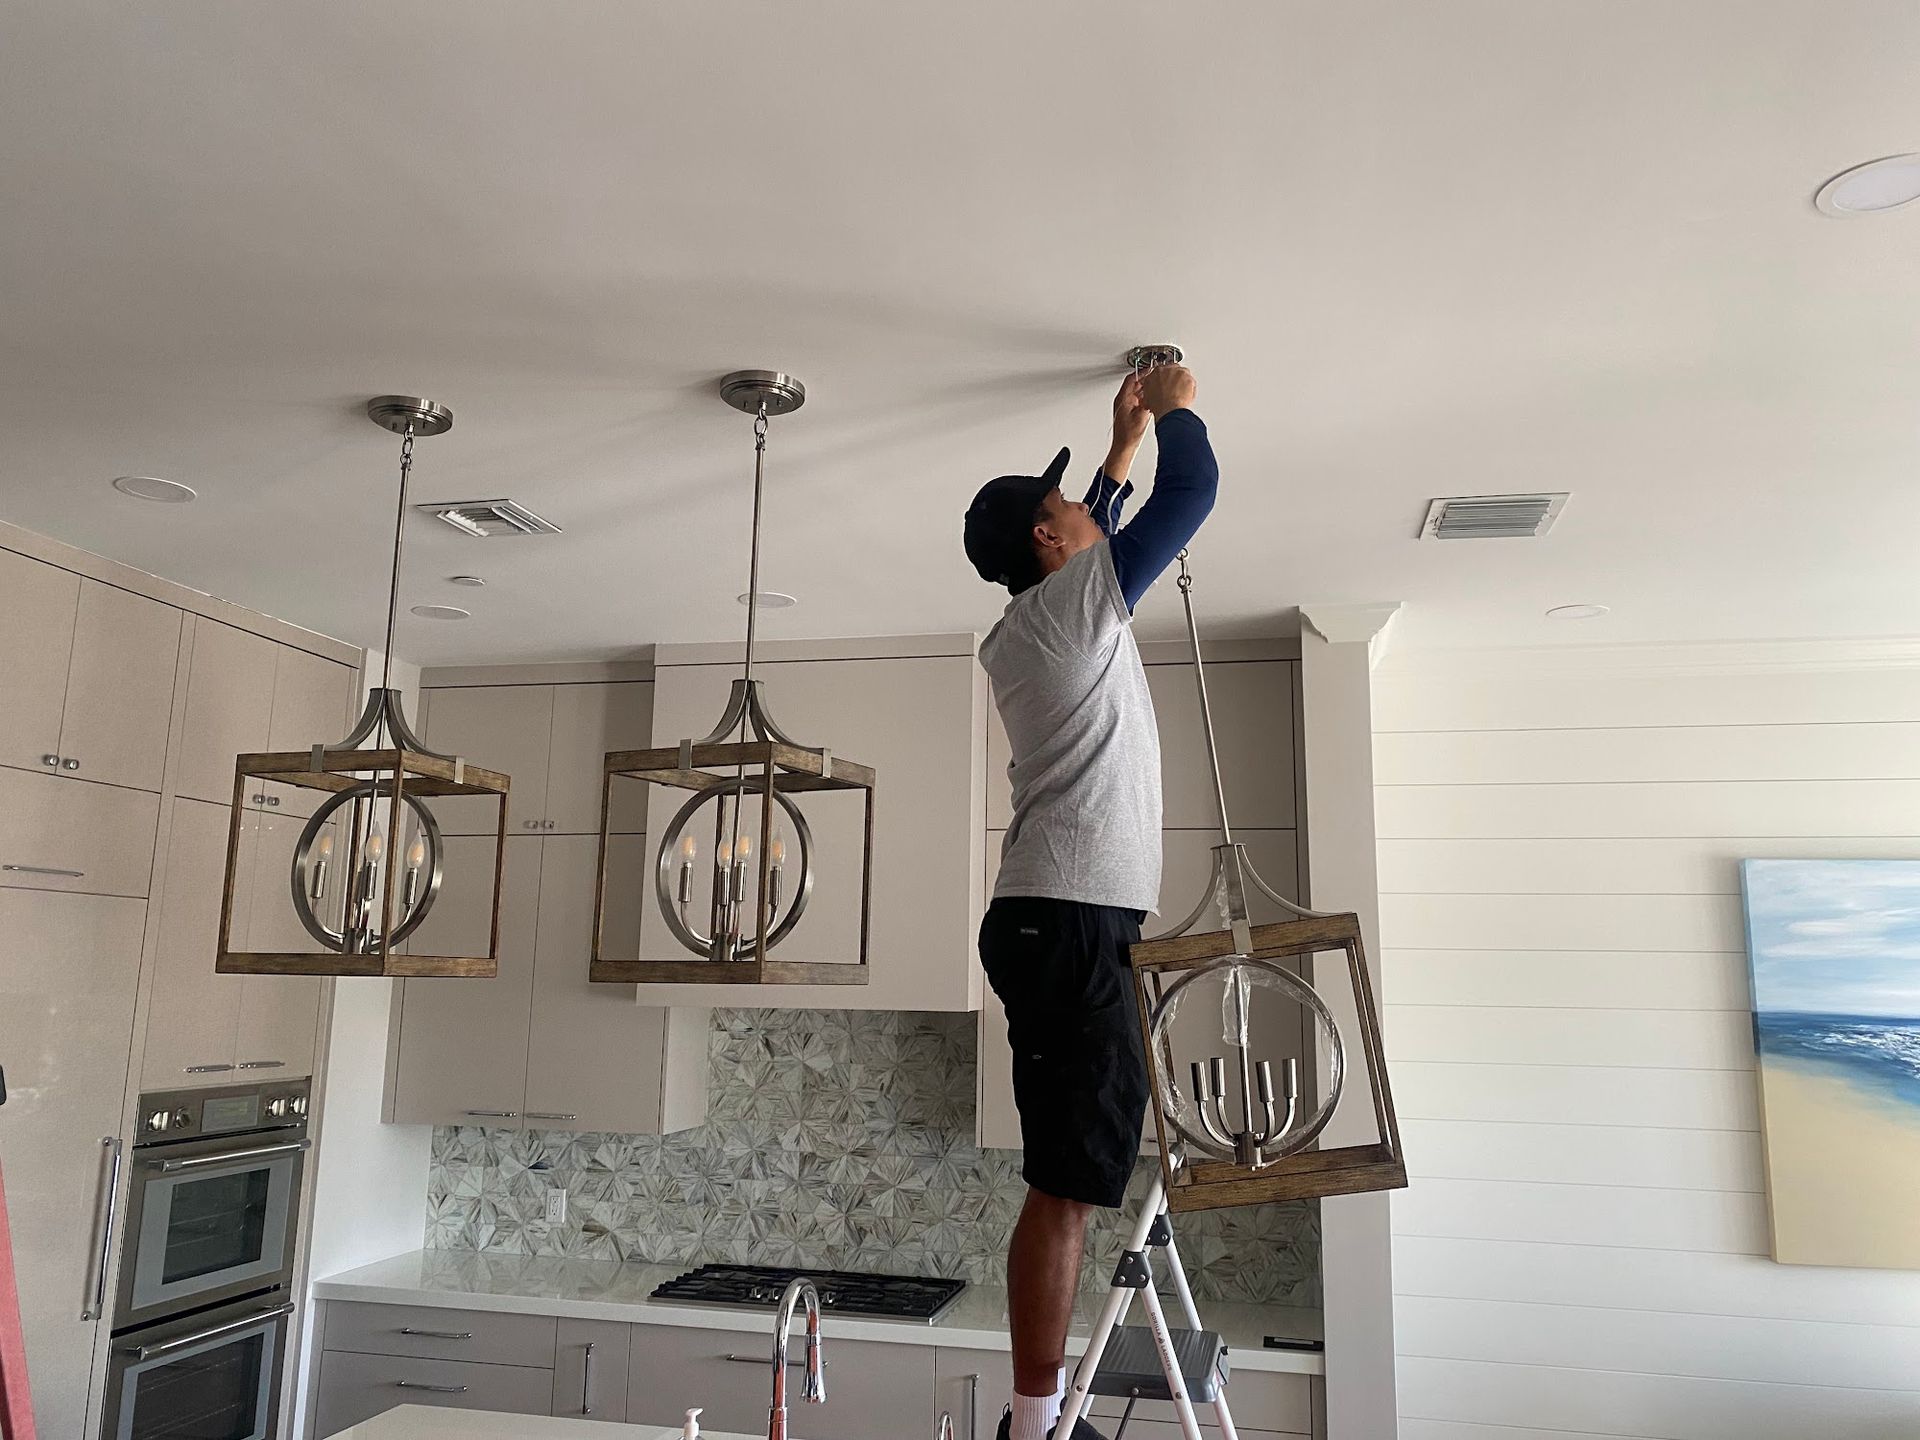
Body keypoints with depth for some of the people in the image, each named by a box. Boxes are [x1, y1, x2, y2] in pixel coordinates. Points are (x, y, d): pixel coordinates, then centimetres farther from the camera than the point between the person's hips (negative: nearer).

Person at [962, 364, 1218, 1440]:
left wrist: (1126, 445, 40)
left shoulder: (1025, 627, 20)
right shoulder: (1074, 601, -4)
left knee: (1077, 1170, 12)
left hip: (1055, 917, 10)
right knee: (1071, 1177, -9)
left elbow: (1090, 544, 39)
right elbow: (1192, 492, 0)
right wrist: (1177, 407, 18)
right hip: (1072, 919, -10)